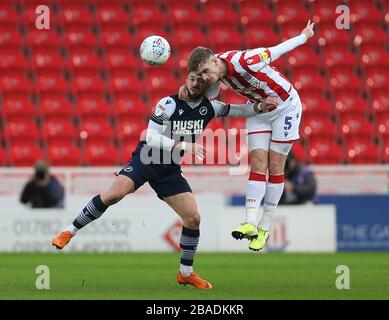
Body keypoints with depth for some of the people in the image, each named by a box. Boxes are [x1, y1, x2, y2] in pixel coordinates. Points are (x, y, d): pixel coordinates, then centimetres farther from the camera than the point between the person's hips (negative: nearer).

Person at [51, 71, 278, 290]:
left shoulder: (210, 107, -1)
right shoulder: (169, 104, -16)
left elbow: (237, 110, 9)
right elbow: (151, 138, -21)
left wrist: (259, 107, -12)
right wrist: (184, 145, -30)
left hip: (170, 170, 5)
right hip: (146, 160, -5)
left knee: (193, 218, -5)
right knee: (114, 194, -28)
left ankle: (186, 274, 12)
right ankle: (70, 232, -13)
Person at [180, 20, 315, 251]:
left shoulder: (244, 61, -35)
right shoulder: (217, 70, -13)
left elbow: (275, 52, -22)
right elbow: (209, 95, 6)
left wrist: (304, 36, -9)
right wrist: (188, 91, -14)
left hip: (285, 106, -5)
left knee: (275, 167, -2)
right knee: (258, 165, -8)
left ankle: (265, 227, 4)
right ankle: (251, 223, -19)